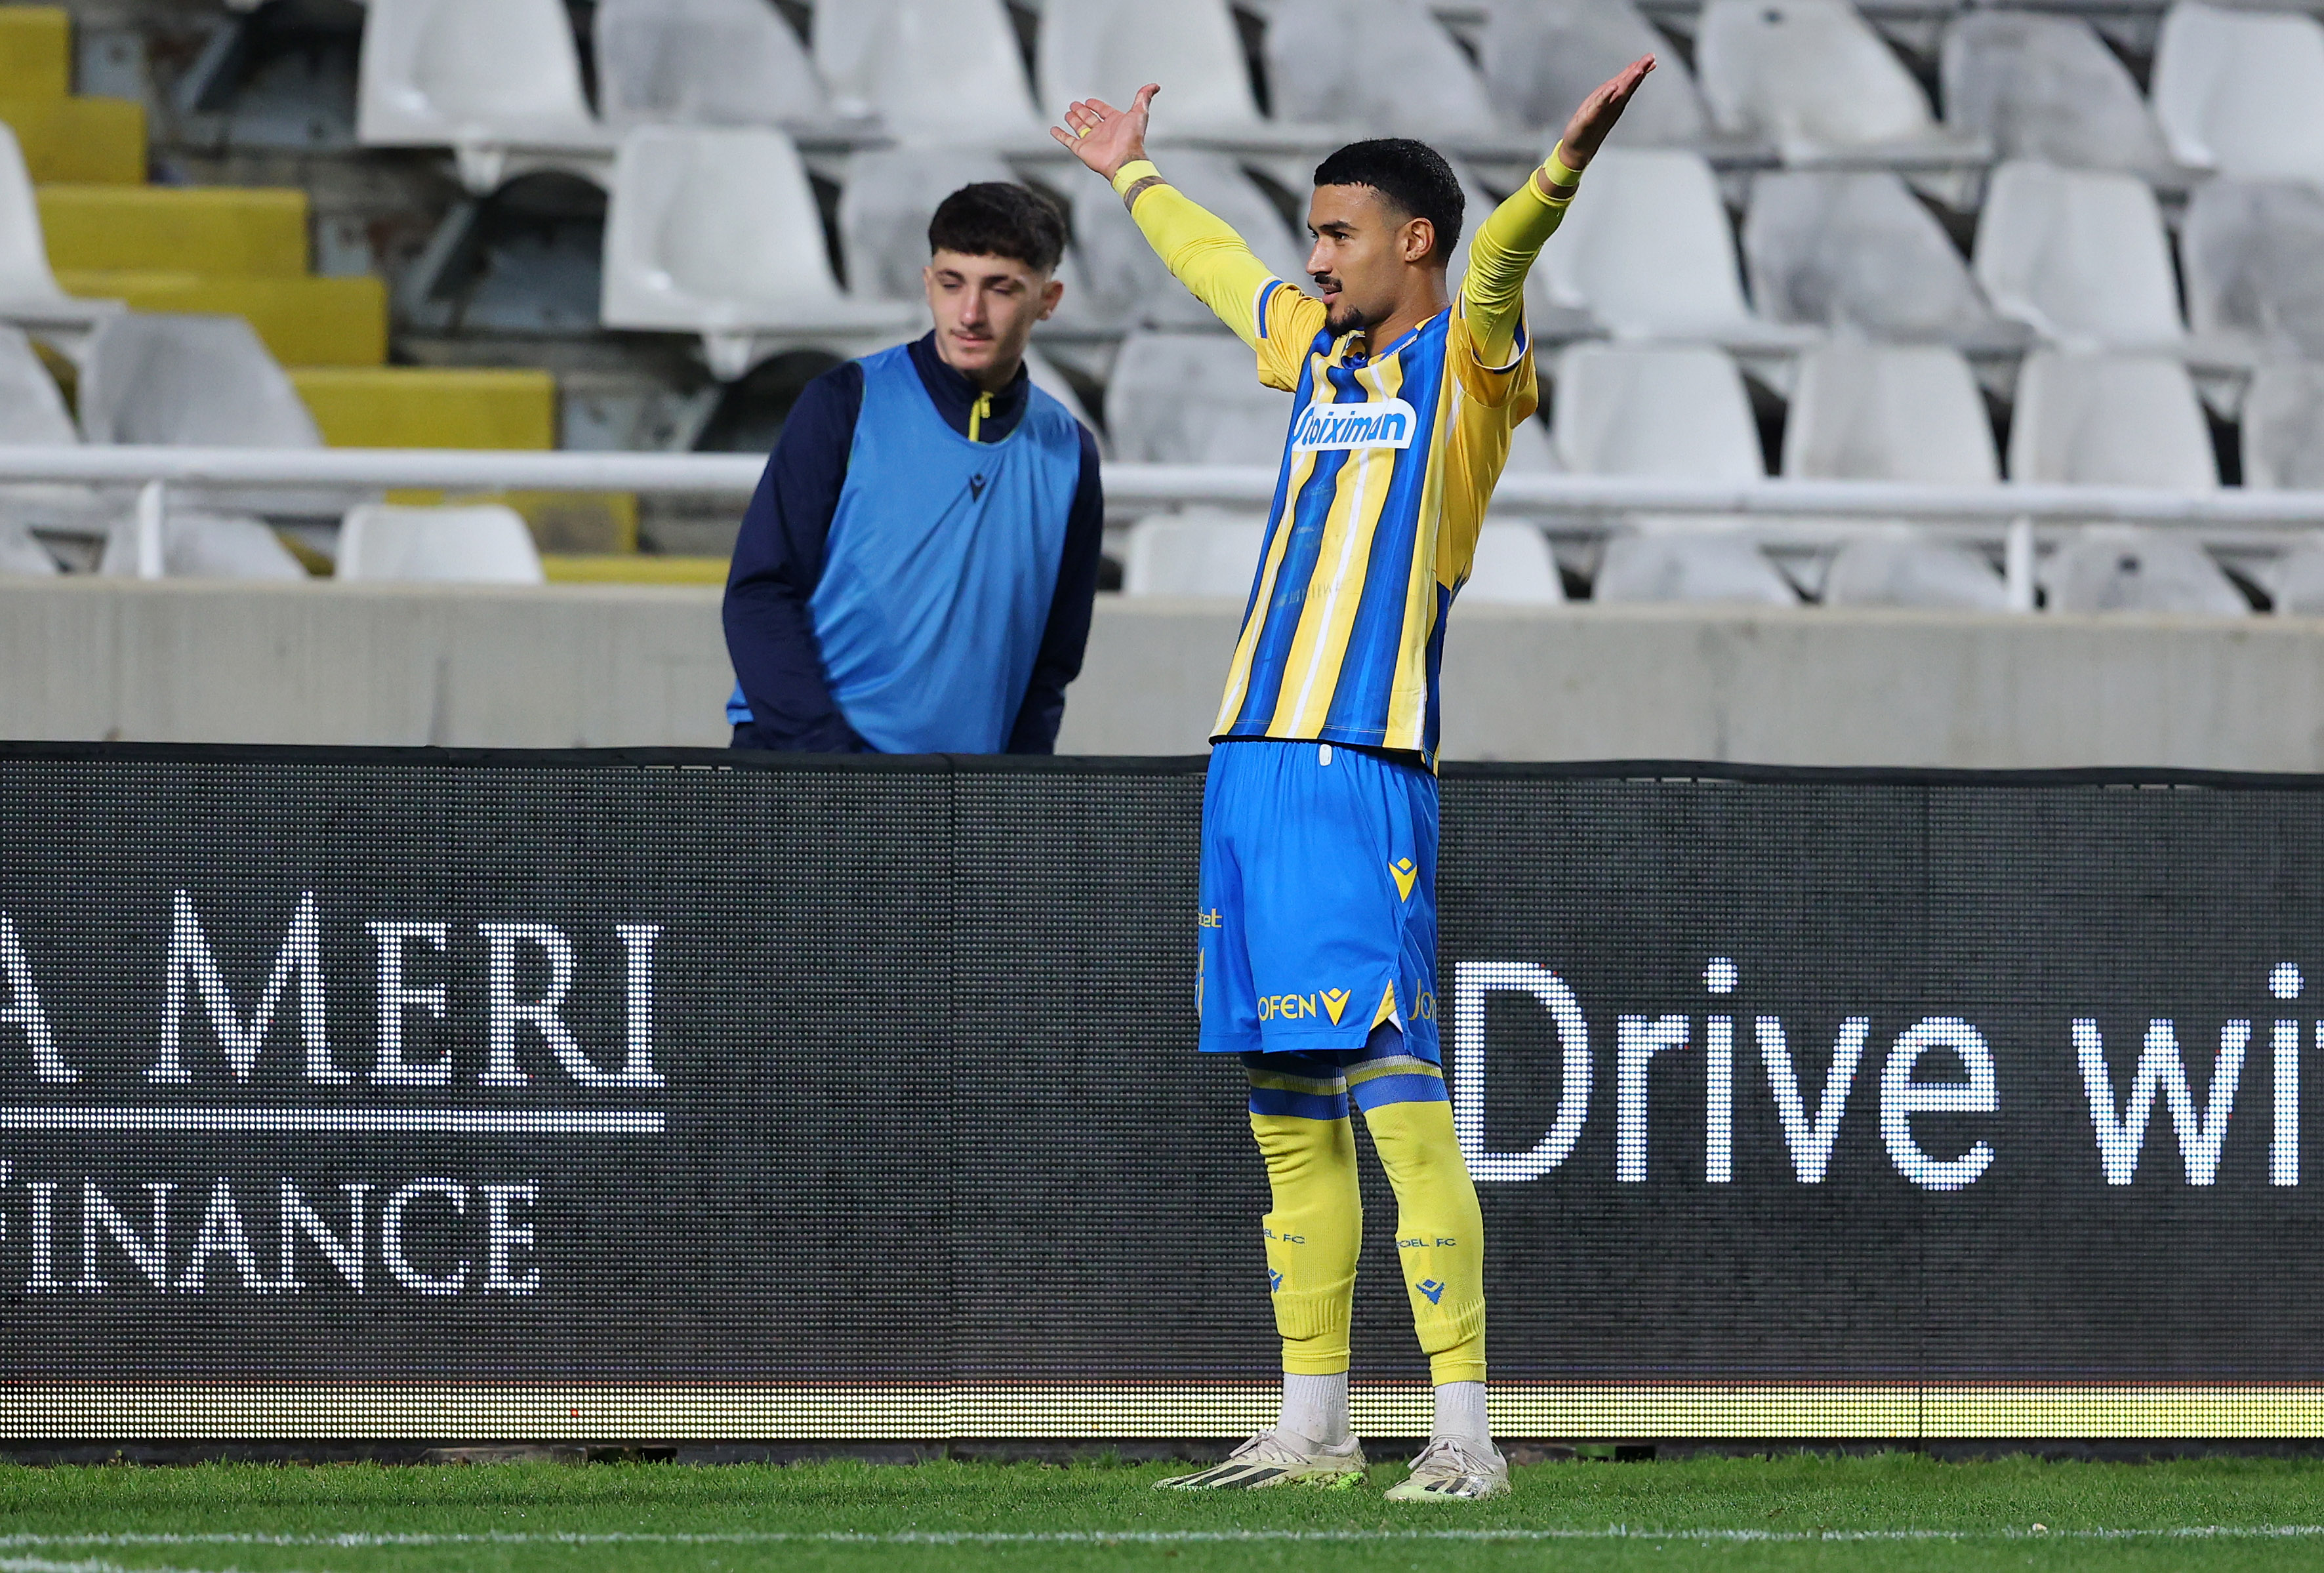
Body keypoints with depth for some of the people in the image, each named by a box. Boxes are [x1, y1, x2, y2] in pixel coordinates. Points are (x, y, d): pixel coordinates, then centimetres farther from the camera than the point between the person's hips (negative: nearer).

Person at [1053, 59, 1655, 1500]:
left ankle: (1467, 1435, -14)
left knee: (1400, 1105, -13)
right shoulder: (1317, 350, 21)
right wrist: (1132, 174, 55)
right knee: (1290, 1122, 10)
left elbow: (1495, 268, -22)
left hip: (1366, 776, -8)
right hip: (1253, 773, 8)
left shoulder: (1463, 362, -1)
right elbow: (1216, 263, 40)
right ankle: (1313, 1425, 16)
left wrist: (1563, 167, -42)